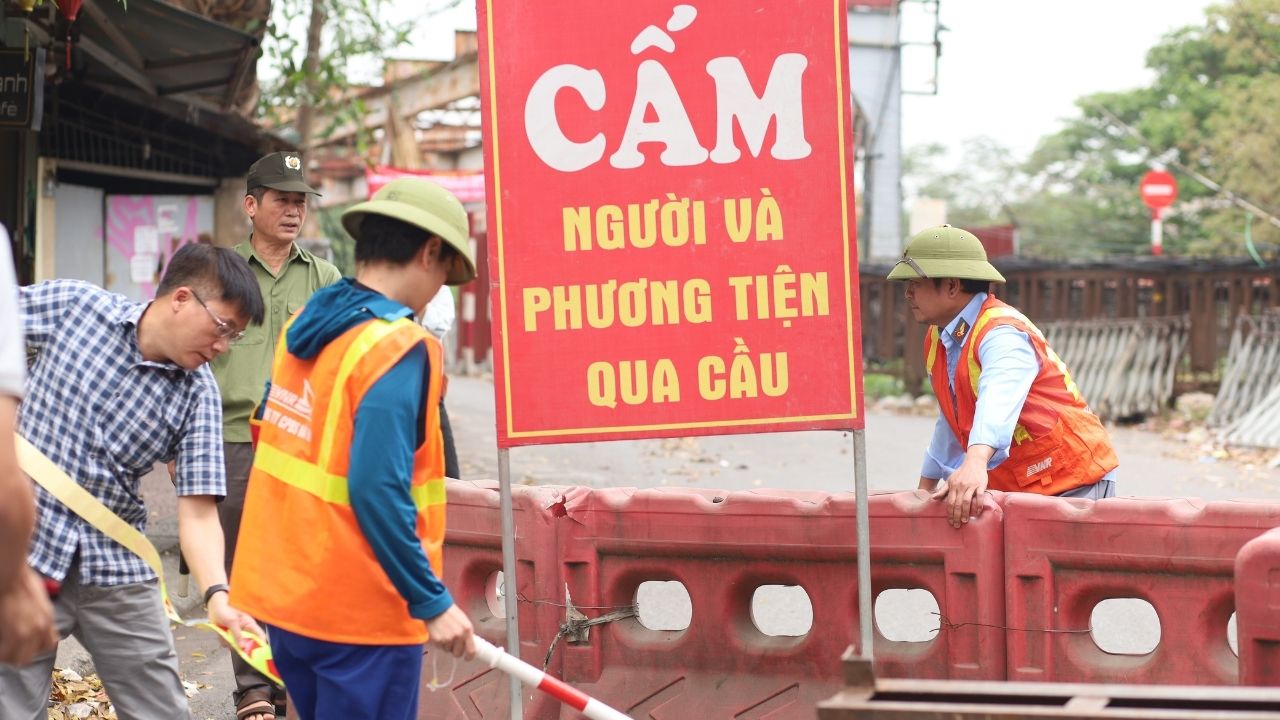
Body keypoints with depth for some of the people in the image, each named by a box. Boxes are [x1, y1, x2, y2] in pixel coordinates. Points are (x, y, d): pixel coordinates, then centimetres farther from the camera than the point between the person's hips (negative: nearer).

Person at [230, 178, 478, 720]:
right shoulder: (399, 349, -17)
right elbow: (378, 491, -25)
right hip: (360, 612, -8)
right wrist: (432, 601, -19)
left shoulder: (304, 328, 6)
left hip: (284, 593, 8)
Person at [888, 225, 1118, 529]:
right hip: (1011, 489, 8)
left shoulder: (1002, 334, -19)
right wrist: (926, 487, 28)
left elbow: (998, 403, -40)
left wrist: (975, 463, -57)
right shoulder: (937, 341, 9)